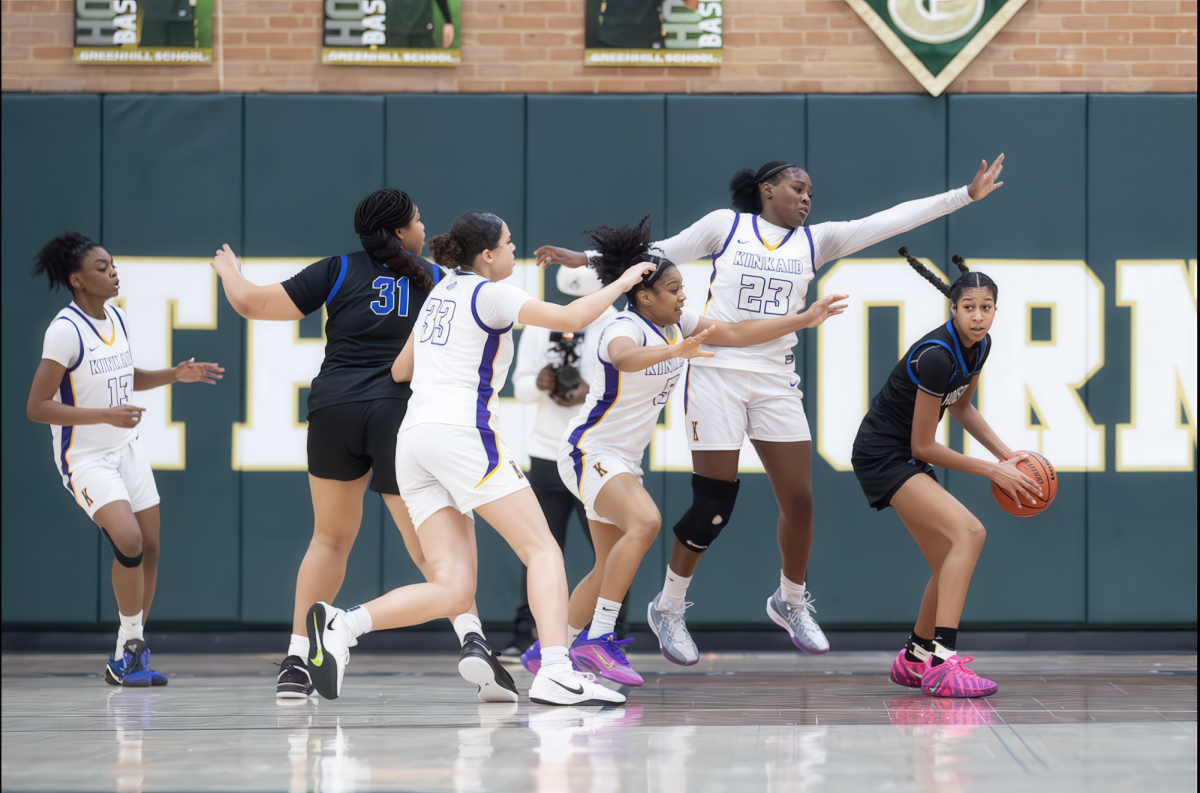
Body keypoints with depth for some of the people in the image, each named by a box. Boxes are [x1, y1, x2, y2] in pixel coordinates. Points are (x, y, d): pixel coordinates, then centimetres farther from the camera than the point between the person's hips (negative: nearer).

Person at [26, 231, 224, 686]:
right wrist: (106, 415, -27)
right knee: (128, 540, -24)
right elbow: (37, 408, -21)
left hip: (126, 450, 8)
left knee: (149, 548, 6)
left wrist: (174, 375, 8)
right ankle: (129, 646, -6)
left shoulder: (118, 320, 5)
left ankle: (129, 660, 18)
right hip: (84, 457, -8)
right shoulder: (65, 331, -19)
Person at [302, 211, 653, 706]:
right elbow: (572, 319, -7)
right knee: (543, 552, -6)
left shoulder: (442, 293, 23)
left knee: (453, 588, -1)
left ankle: (341, 624, -19)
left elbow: (400, 370, 32)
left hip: (412, 440, 8)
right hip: (461, 433, -8)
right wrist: (623, 281, 7)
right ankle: (556, 674, -23)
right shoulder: (488, 294, 0)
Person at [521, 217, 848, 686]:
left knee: (611, 568, 11)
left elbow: (735, 333, 9)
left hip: (624, 461, 10)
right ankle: (598, 639, -30)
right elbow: (625, 357, -47)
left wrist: (803, 320, 5)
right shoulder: (625, 328, -22)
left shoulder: (677, 323, 4)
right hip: (589, 450, -10)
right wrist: (677, 350, -64)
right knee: (644, 523, -32)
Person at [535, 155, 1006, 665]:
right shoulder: (725, 226, 3)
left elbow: (890, 221, 5)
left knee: (799, 499, 0)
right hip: (716, 371, -4)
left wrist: (965, 195, -1)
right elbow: (659, 254, 7)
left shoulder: (814, 242, 11)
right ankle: (668, 609, 13)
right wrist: (585, 258, 3)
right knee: (713, 505, -5)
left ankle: (791, 602, 24)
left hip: (775, 381, 4)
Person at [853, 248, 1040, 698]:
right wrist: (992, 472, -14)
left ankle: (914, 660, 34)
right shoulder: (937, 356, -26)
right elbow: (922, 446, -20)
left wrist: (1005, 454, 9)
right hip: (882, 456, -9)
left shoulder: (979, 346, 1)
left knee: (950, 566, 14)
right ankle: (941, 664, -33)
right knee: (969, 532, -26)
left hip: (906, 459, 9)